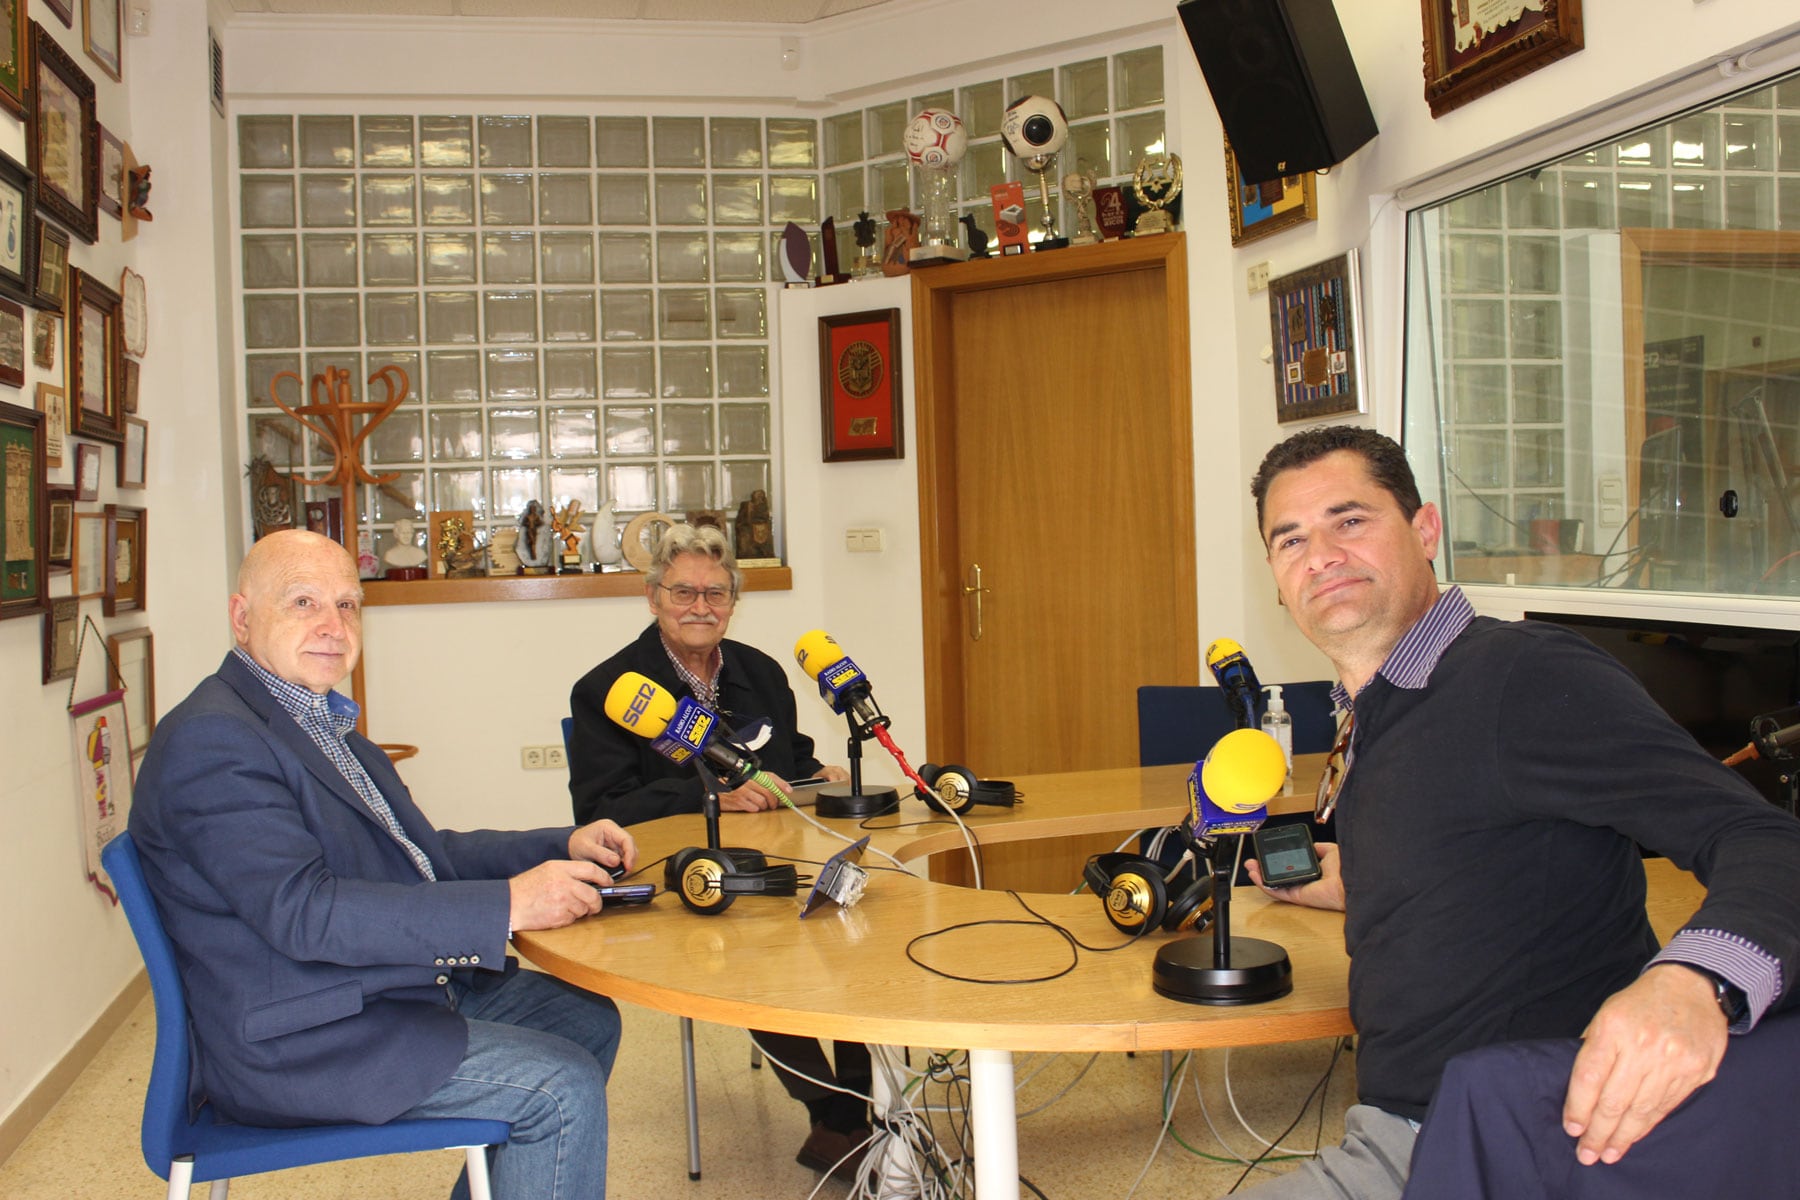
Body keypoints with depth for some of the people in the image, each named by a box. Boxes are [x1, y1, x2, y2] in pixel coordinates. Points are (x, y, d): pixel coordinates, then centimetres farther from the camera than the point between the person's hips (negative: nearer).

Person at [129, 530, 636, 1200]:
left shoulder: (322, 723, 15)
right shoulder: (210, 739, -18)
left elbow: (422, 854, 17)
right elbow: (302, 912, -28)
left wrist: (566, 847, 2)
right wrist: (508, 905, -29)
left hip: (400, 988, 10)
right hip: (291, 1043, -10)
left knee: (586, 1019, 12)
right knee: (563, 1087, -17)